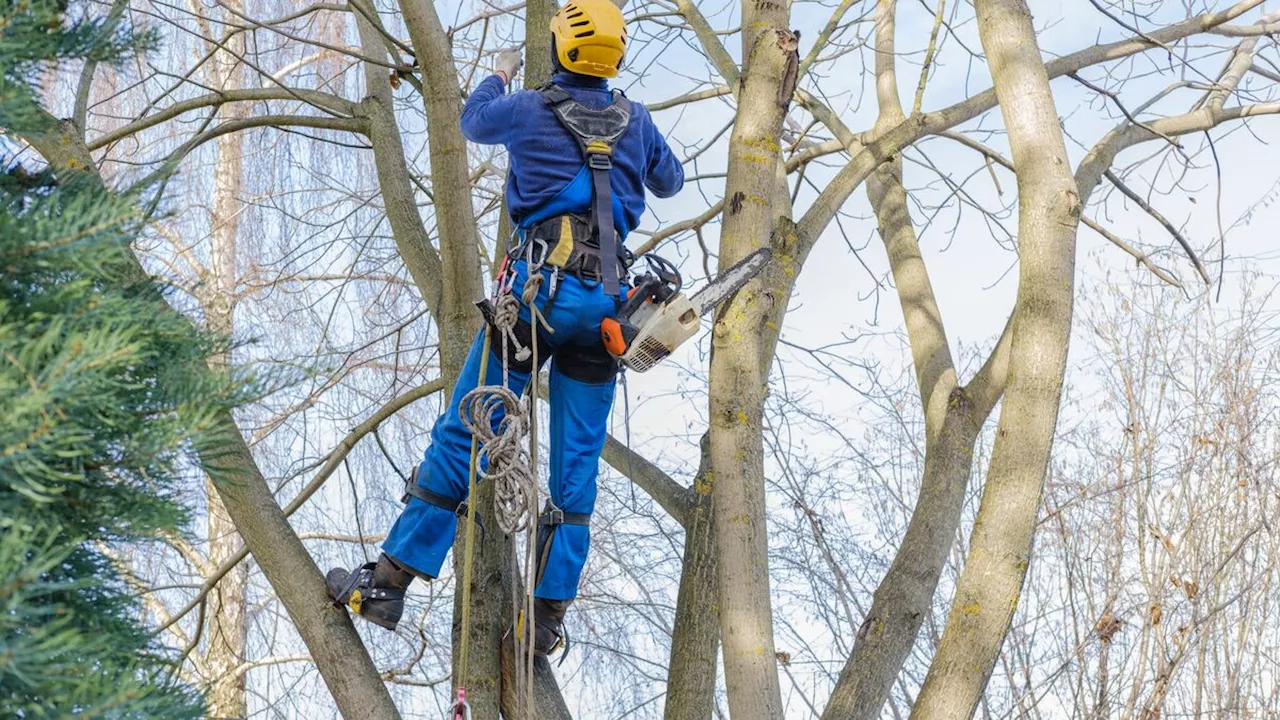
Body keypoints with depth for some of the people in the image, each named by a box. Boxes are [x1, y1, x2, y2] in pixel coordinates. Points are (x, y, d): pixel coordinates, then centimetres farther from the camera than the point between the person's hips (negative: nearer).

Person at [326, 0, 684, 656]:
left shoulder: (529, 109, 3)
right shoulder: (637, 122, 12)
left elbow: (473, 122, 27)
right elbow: (670, 182, 33)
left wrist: (500, 75, 46)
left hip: (541, 286, -3)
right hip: (606, 300, 3)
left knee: (461, 434, -1)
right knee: (577, 460, 6)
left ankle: (386, 585, -1)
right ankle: (550, 615, 6)